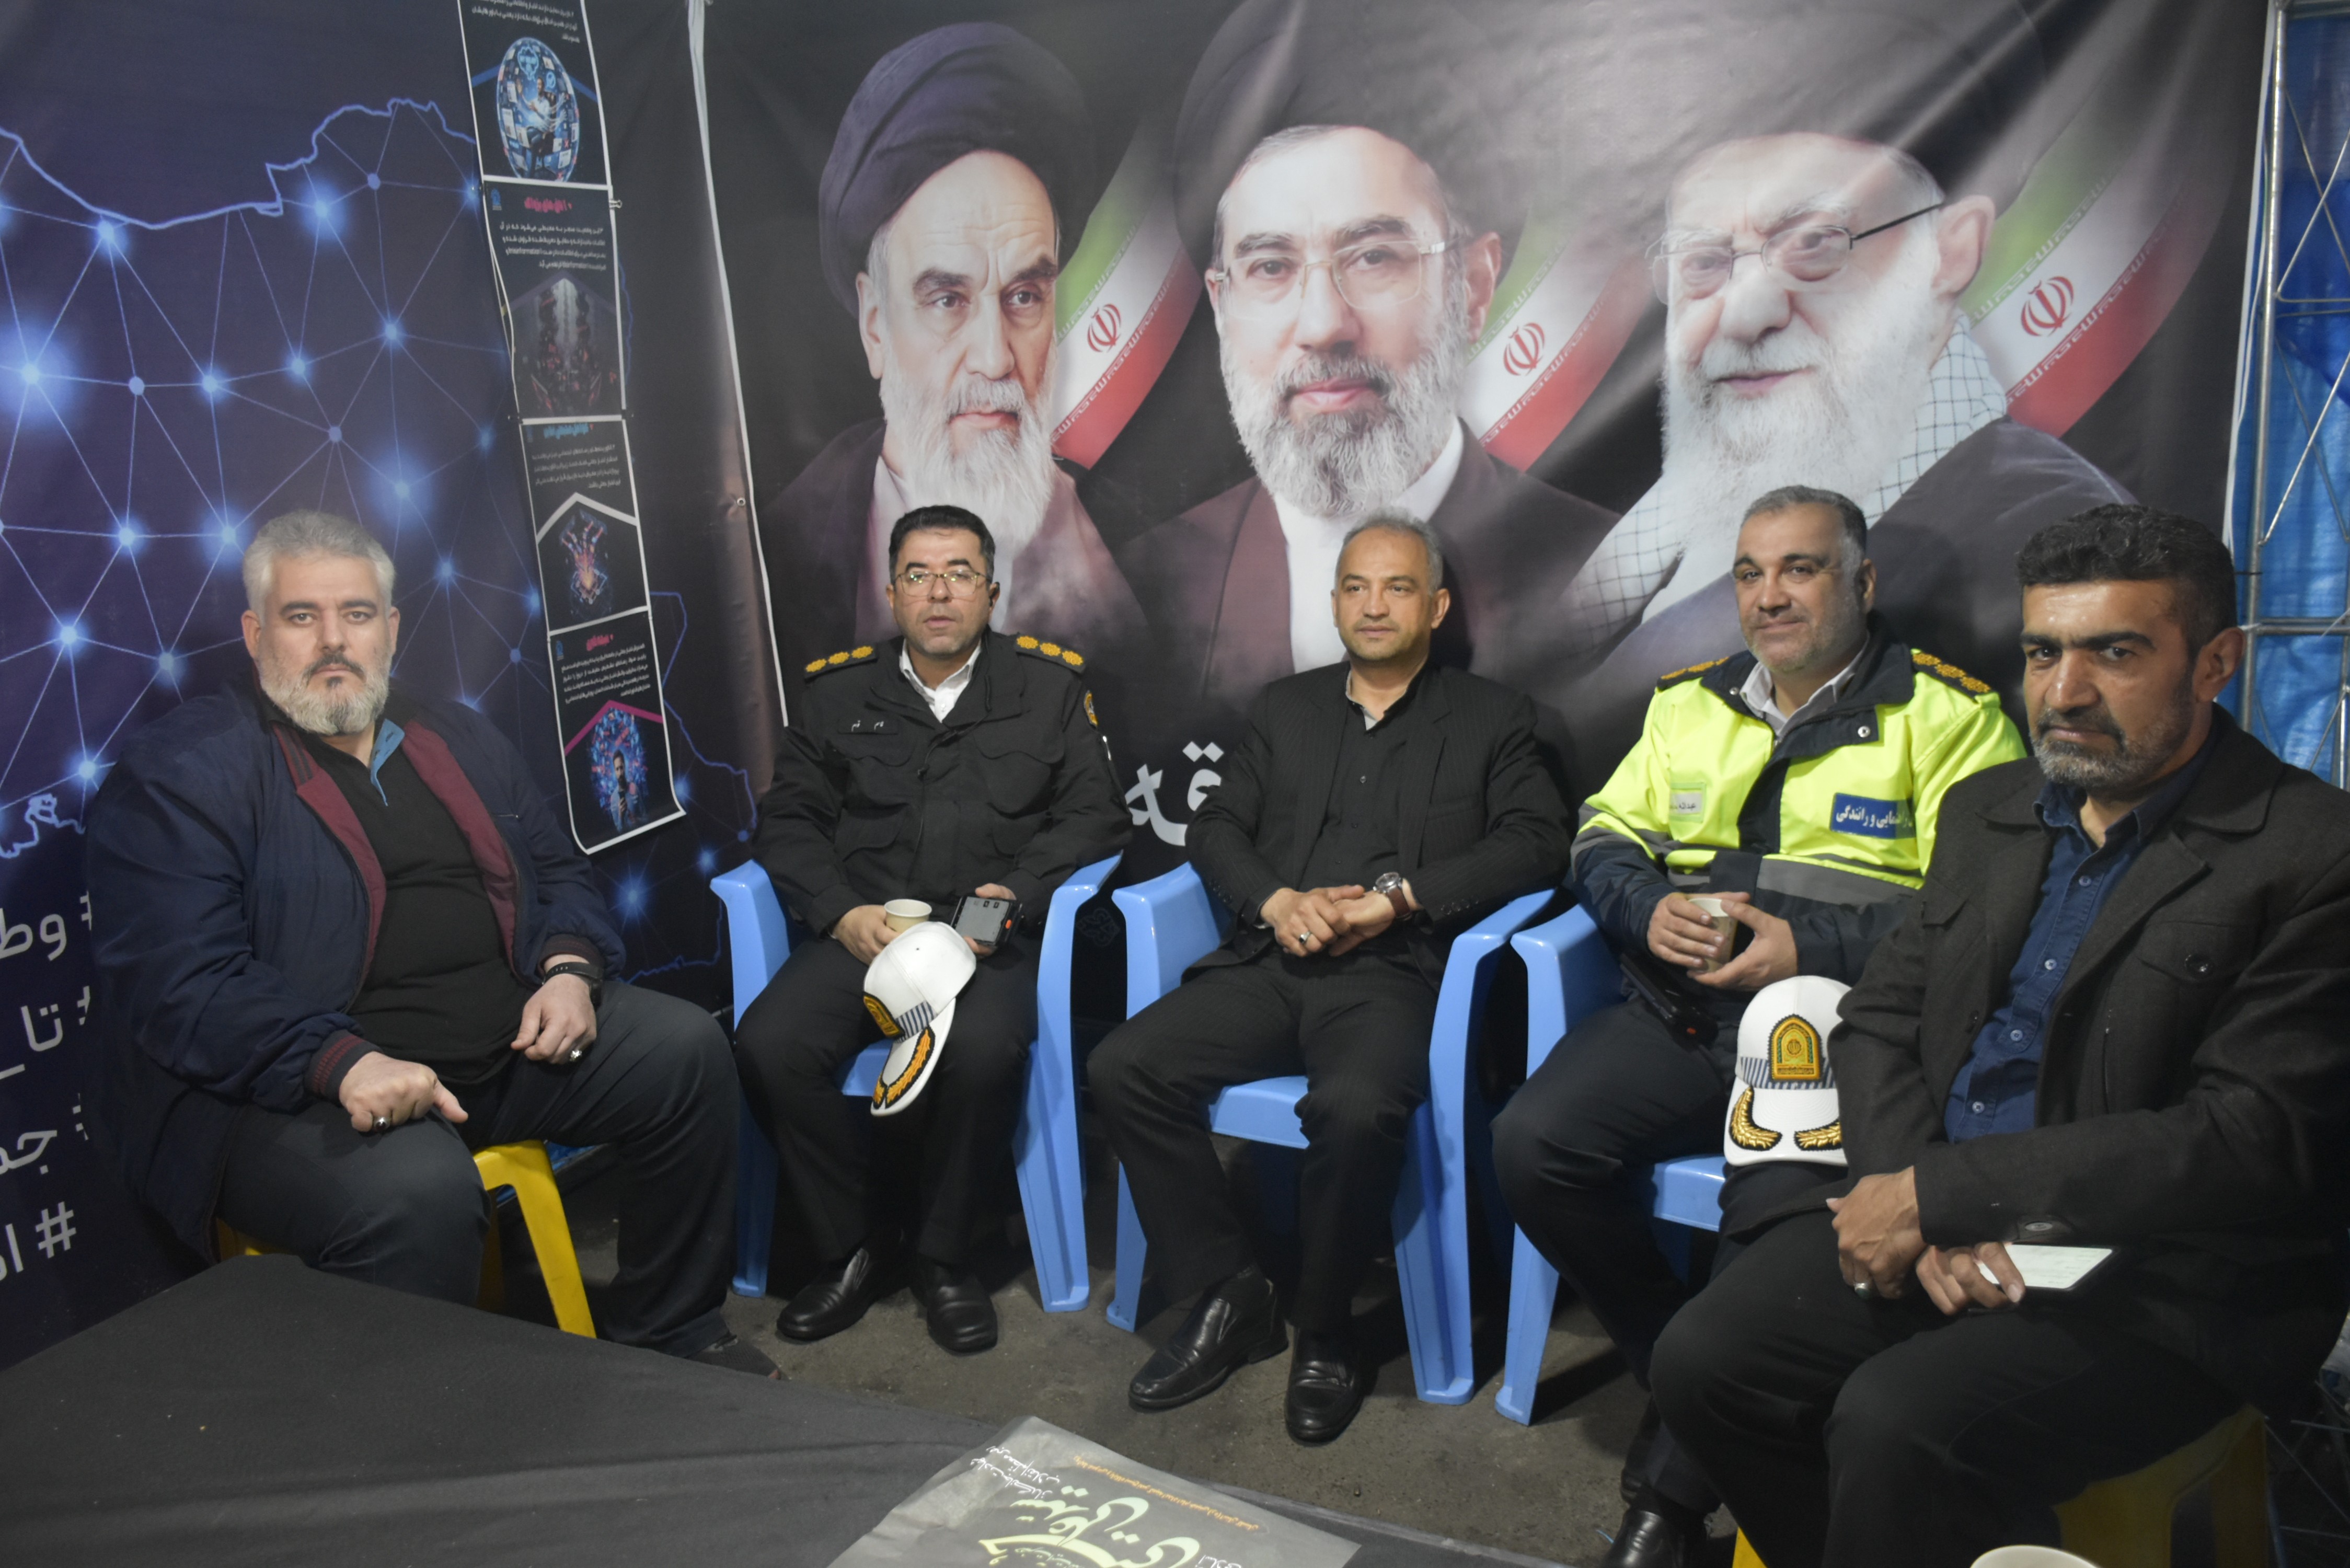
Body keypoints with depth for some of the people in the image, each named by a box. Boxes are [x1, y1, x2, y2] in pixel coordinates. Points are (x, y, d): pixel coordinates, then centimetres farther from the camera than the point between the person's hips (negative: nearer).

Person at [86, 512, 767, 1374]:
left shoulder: (458, 739, 16)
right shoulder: (179, 773, -5)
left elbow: (559, 874, 21)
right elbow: (179, 985, -16)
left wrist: (571, 969, -2)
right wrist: (342, 1062, -30)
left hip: (507, 1042, 7)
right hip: (295, 1090, -6)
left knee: (687, 1048, -4)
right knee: (418, 1191, -35)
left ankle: (668, 1334, 11)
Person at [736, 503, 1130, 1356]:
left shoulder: (1049, 686, 11)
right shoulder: (839, 692, 16)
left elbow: (1095, 817, 6)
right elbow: (787, 819, 12)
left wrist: (1018, 892, -11)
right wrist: (840, 913, -6)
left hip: (993, 938, -2)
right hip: (862, 934, 2)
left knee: (983, 1050, -34)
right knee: (769, 1046, -25)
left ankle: (943, 1255, -7)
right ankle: (850, 1248, -3)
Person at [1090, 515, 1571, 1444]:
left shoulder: (1491, 719, 13)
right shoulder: (1285, 708, 23)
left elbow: (1536, 844, -1)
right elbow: (1216, 828, 16)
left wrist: (1401, 897, -12)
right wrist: (1275, 901, -6)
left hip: (1394, 975, -4)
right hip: (1270, 963, 4)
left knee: (1356, 1110, -35)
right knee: (1123, 1069, -19)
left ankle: (1324, 1333, -8)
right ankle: (1228, 1297, -4)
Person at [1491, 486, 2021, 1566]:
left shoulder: (1946, 715, 2)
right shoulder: (1689, 702, 18)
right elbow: (1604, 838, 19)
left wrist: (1813, 947, -18)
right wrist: (1651, 907, -3)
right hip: (1682, 1016, 5)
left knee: (1777, 1201, -31)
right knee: (1532, 1143, -18)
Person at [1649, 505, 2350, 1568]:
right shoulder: (1987, 810, 11)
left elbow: (2251, 1140, -17)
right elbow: (1879, 1021, 11)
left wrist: (1934, 1194, -17)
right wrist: (1917, 1207, -10)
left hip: (2163, 1280, -6)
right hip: (1937, 1226, 6)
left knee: (1896, 1423, -29)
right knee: (1703, 1361, -13)